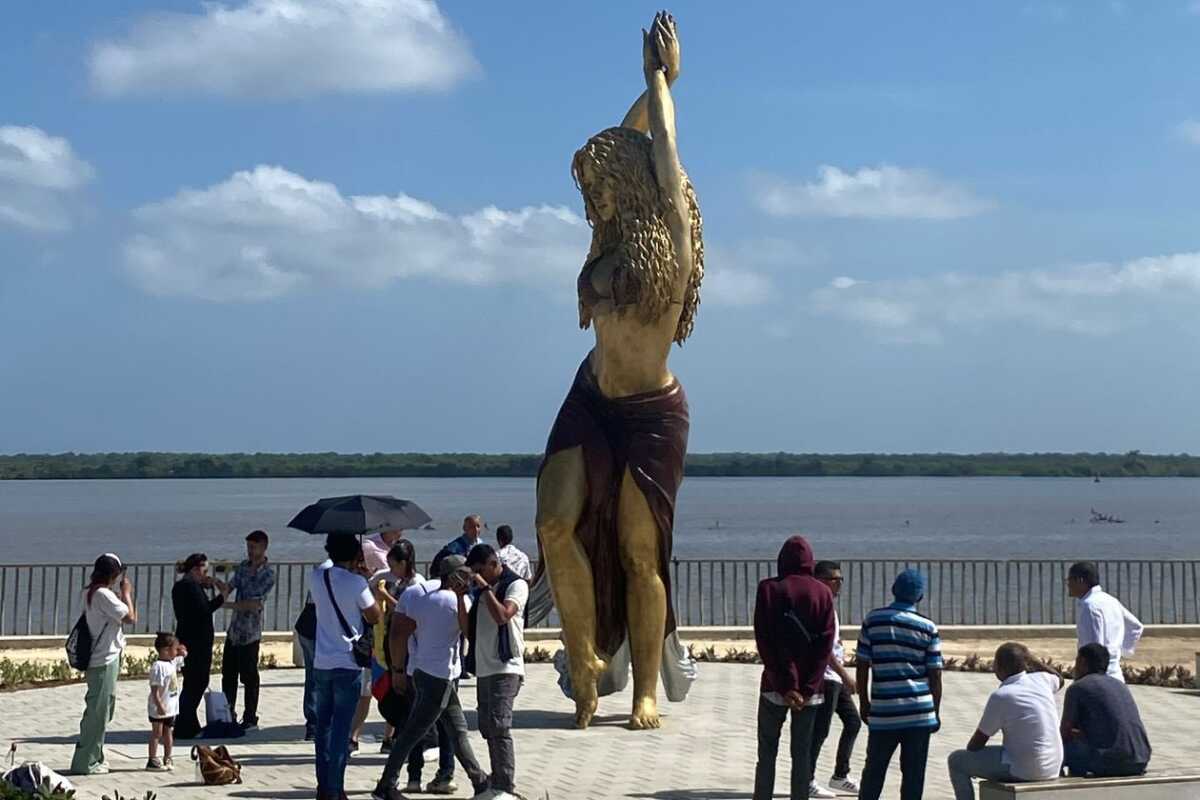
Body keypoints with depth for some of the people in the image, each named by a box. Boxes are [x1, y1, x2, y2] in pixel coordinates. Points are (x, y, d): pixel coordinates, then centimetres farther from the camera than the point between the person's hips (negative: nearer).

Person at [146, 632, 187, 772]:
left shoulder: (173, 662, 5)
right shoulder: (158, 667, -22)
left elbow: (183, 656, 27)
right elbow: (155, 689, -25)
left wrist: (181, 651, 7)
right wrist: (159, 706, -28)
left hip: (171, 706, 8)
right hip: (159, 708, -8)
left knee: (168, 732, 16)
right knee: (157, 733, 0)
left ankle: (167, 759, 25)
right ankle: (152, 760, 7)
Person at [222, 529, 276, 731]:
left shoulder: (268, 573, -13)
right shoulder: (244, 566, 9)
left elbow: (254, 604, -19)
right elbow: (230, 587, 9)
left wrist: (229, 604, -22)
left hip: (250, 632, -7)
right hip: (234, 629, 7)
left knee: (249, 677, 1)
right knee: (228, 673, 13)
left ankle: (250, 719, 11)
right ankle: (227, 716, 24)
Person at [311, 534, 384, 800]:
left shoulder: (317, 576, 2)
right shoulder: (356, 582, -13)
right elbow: (374, 616, -6)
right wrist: (374, 592, 10)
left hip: (321, 664, 5)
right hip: (348, 664, -5)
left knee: (324, 726, 14)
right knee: (341, 729, -1)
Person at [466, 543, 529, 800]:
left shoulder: (516, 585, -5)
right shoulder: (484, 589, 17)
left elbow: (502, 616, -21)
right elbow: (470, 628, 19)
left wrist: (485, 588, -16)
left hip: (505, 668, -8)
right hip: (484, 668, 8)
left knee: (499, 726, -15)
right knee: (488, 728, 11)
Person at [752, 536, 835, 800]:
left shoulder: (769, 588, -2)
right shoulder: (823, 593, 3)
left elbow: (764, 640, -8)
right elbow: (826, 643, -4)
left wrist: (784, 686, -9)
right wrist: (808, 688, -7)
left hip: (776, 686, -1)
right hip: (810, 688, 1)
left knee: (767, 751, 7)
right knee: (802, 752, 6)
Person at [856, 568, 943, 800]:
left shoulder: (873, 620, 1)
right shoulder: (928, 627, -1)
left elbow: (862, 667, 2)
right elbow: (935, 675, 0)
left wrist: (864, 702, 13)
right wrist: (936, 712, 10)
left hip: (883, 711, 1)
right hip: (920, 711, -1)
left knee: (874, 769, 15)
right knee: (914, 773, 5)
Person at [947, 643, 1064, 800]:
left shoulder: (1001, 696, -17)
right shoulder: (1041, 680, 0)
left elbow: (978, 742, -7)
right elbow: (1059, 679, 28)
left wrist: (970, 752, 14)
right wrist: (1030, 660, 19)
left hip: (1023, 771, -7)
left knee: (956, 760, 7)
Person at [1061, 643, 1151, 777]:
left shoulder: (1077, 687, 2)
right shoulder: (1120, 685, 21)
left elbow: (1065, 733, 8)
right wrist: (1083, 733, 34)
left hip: (1111, 762, -7)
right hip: (1141, 761, 7)